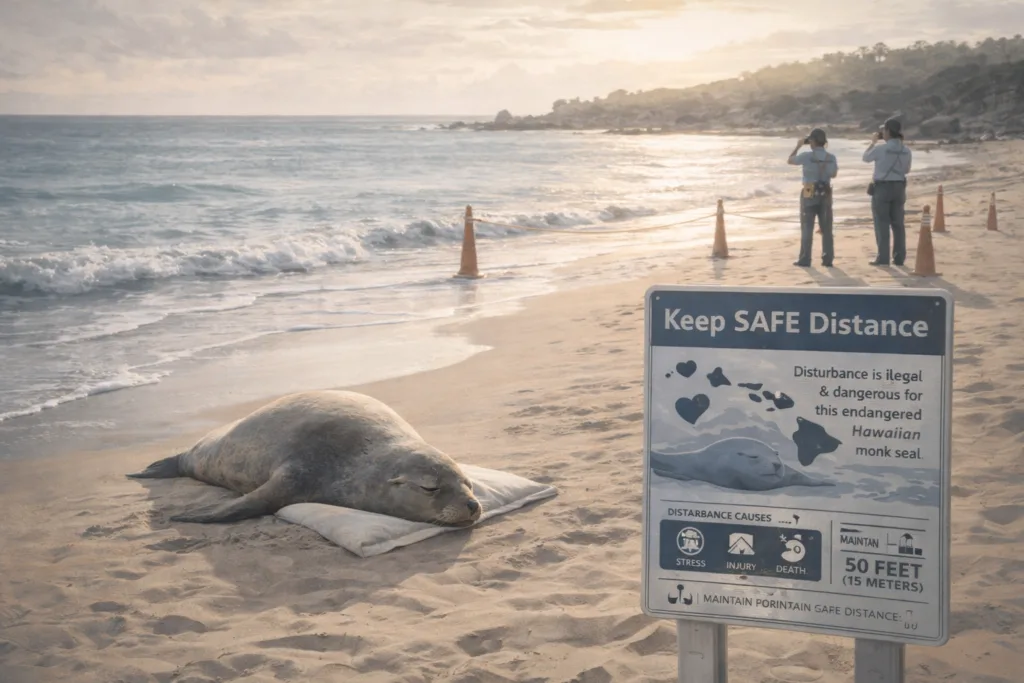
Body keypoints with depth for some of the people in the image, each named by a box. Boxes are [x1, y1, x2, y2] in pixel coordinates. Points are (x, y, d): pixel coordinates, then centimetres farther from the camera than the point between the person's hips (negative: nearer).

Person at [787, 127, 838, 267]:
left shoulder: (806, 156, -12)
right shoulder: (831, 157, -1)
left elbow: (790, 160, 5)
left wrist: (798, 146, 16)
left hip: (810, 194, -3)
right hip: (825, 194, 3)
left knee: (807, 228, 4)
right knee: (826, 228, 7)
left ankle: (805, 259, 3)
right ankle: (827, 259, 6)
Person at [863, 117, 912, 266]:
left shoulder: (881, 149, -15)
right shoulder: (906, 151, 1)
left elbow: (866, 157, 5)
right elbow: (906, 170, 13)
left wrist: (873, 141, 18)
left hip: (882, 188, -5)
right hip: (899, 188, 5)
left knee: (882, 223, 0)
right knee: (898, 223, 8)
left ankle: (883, 258, -2)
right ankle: (899, 257, 8)